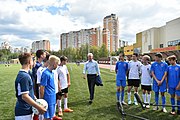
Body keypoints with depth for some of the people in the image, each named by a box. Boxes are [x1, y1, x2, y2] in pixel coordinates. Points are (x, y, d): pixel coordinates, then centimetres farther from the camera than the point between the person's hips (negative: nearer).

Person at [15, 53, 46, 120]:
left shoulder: (22, 74, 8)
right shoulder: (24, 76, -23)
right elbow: (24, 96, -25)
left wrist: (34, 97, 21)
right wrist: (39, 107, -21)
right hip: (24, 113, -9)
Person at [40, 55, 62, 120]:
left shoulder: (51, 72, 6)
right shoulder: (46, 73, -20)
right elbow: (42, 87, -18)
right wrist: (42, 99, -12)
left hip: (52, 98, 8)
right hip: (48, 98, -8)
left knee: (51, 114, 21)